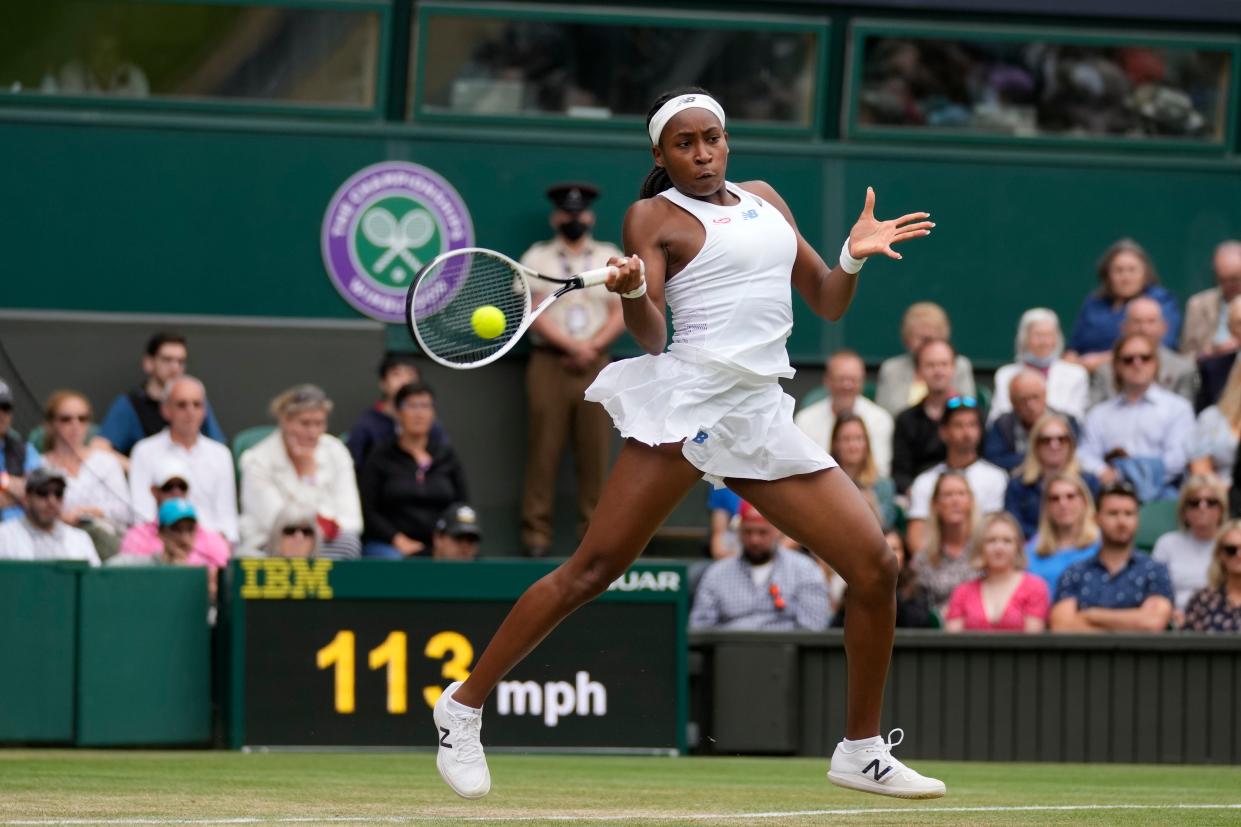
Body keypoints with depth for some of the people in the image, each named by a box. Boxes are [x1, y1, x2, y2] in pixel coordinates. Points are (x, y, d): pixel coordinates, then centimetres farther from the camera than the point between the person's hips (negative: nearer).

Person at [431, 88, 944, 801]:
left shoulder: (764, 200, 21)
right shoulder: (655, 216, 4)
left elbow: (827, 303, 25)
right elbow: (651, 337, -4)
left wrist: (854, 258, 5)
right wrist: (633, 292, -25)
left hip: (763, 419, 5)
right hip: (690, 400, -5)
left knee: (876, 566, -3)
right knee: (595, 569, -13)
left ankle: (862, 750, 10)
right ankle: (465, 704, -2)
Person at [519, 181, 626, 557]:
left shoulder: (611, 258, 12)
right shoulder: (538, 257, 6)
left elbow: (621, 313, 6)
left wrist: (591, 348, -9)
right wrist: (571, 346, -14)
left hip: (595, 365, 2)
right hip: (549, 362, -2)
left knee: (594, 450, -1)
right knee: (544, 447, -6)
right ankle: (536, 533, -6)